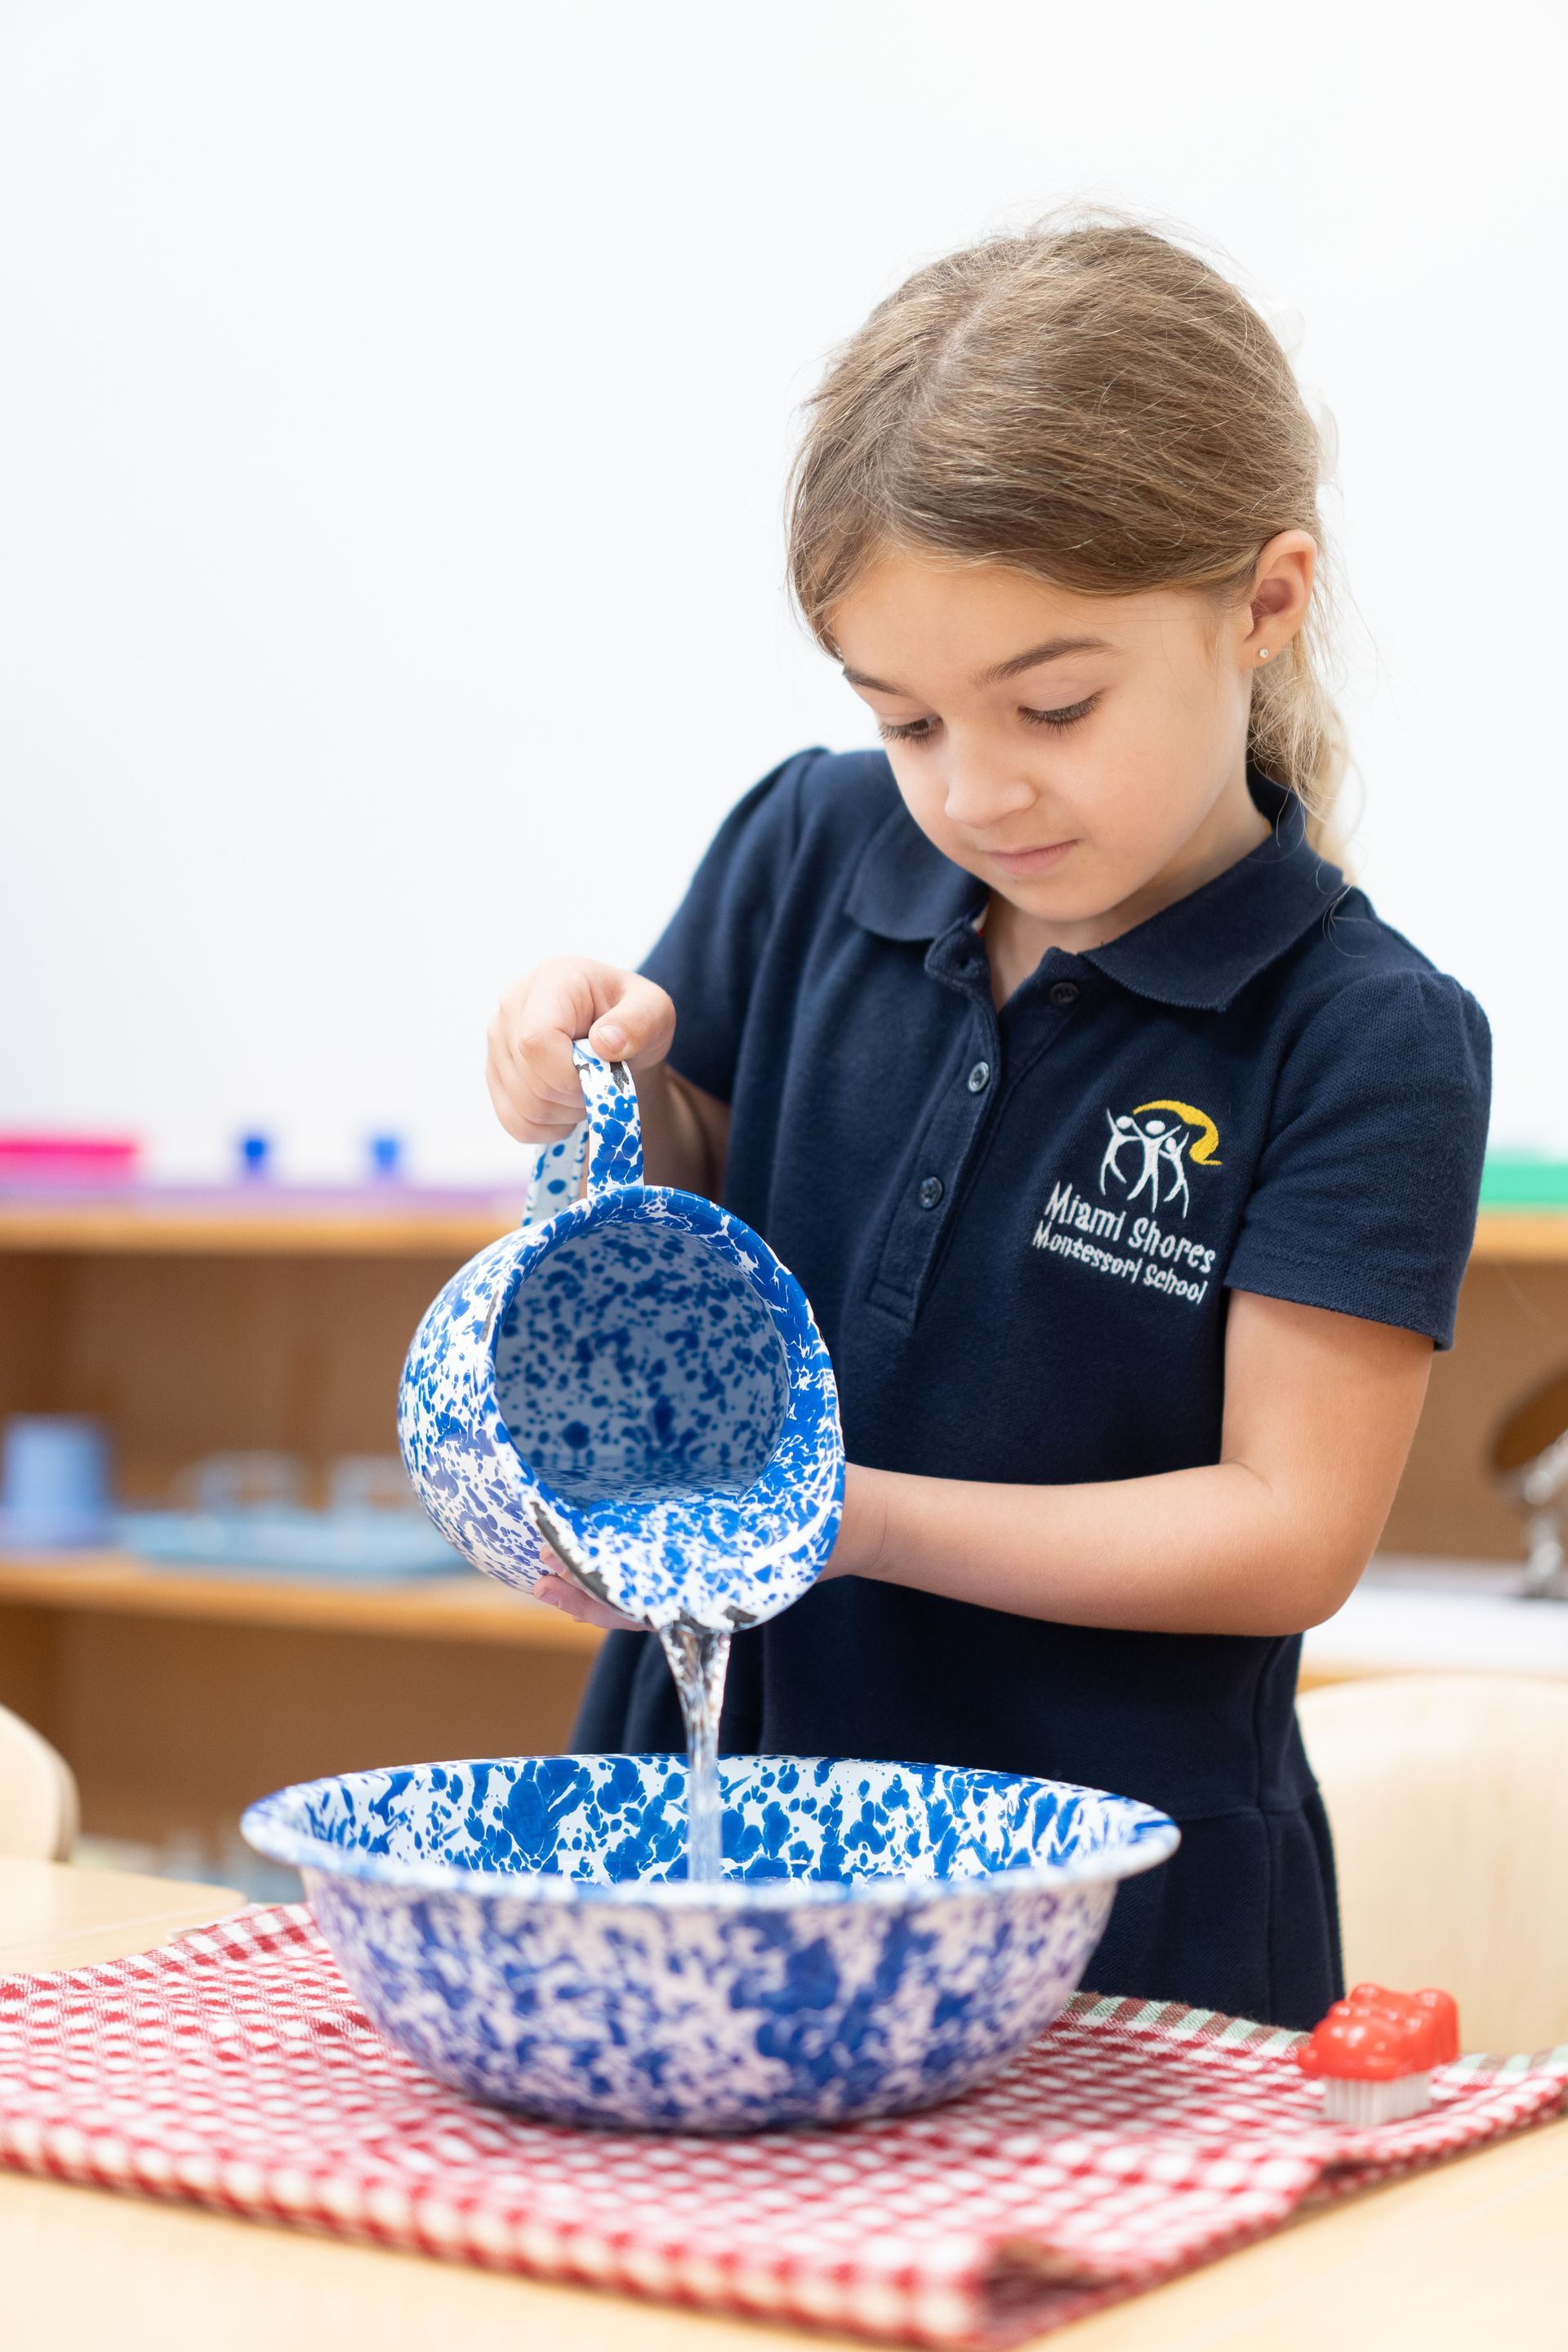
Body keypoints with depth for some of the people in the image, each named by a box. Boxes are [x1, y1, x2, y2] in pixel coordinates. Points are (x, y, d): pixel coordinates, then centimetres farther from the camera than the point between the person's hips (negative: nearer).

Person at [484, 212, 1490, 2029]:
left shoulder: (1368, 1044, -13)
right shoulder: (807, 857, 0)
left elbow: (1290, 1533, -14)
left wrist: (851, 1518, -20)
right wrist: (611, 1104, -13)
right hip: (711, 1779, 4)